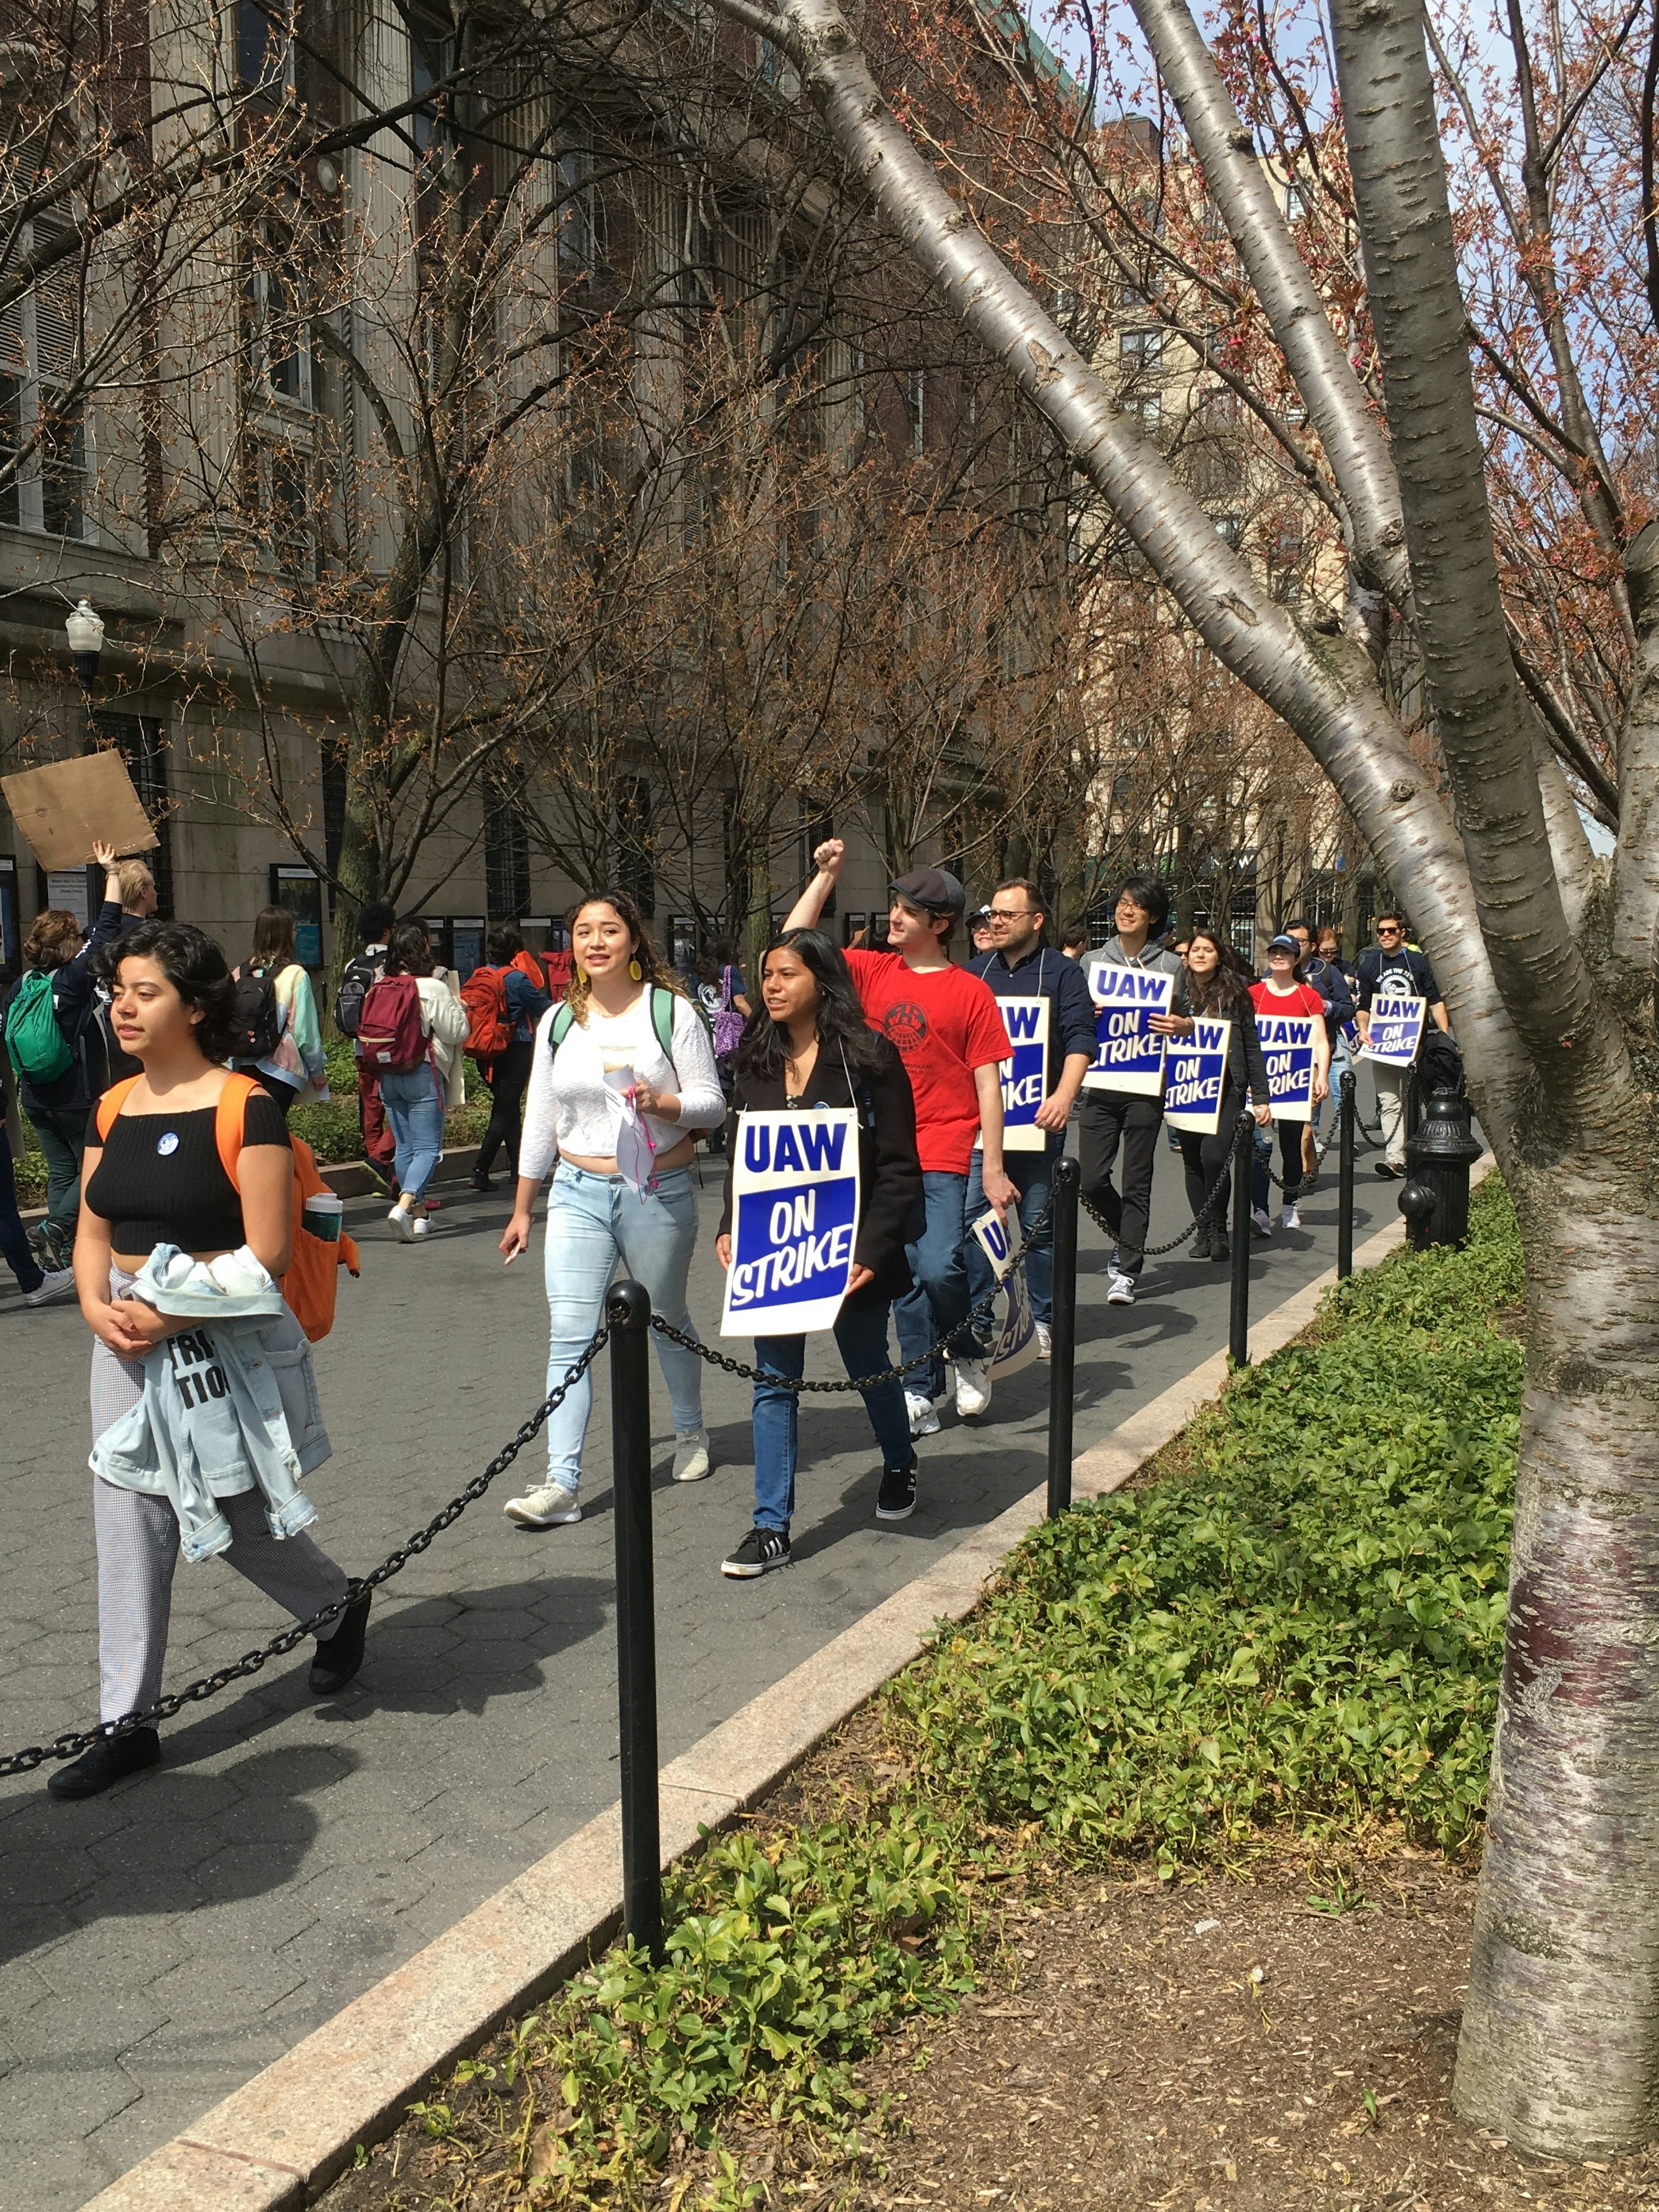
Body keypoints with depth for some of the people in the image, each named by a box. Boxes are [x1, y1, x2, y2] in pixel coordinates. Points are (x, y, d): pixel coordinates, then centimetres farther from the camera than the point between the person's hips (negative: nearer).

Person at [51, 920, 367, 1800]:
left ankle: (340, 1604, 37)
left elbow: (268, 1253, -16)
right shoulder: (113, 1109, 7)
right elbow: (94, 1232, 11)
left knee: (238, 1518, 7)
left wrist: (169, 1315, -21)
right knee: (130, 1528, 6)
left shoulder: (244, 1108, -13)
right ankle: (128, 1723, 16)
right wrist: (98, 1307, -9)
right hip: (130, 1342, 6)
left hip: (227, 1340, -6)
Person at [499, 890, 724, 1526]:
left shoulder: (672, 1011, -4)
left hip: (659, 1192, -2)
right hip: (578, 1192, 2)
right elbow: (540, 1120, 12)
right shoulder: (558, 1021, 7)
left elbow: (712, 1103, -3)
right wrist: (521, 1210, 13)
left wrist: (663, 1104, -24)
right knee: (569, 1333, -8)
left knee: (668, 1321, 14)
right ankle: (562, 1482, -8)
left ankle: (691, 1433, 39)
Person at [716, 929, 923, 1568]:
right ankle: (772, 1527, 10)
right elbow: (737, 1155, 12)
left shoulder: (869, 1057, -11)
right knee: (774, 1381, 4)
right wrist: (730, 1228, -2)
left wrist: (871, 1247, -20)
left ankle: (900, 1462, 44)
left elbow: (899, 1168, -11)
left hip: (850, 1251, -4)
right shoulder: (755, 1060, 5)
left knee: (868, 1366, 15)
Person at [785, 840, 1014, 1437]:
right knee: (907, 1276, 9)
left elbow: (988, 1083, -3)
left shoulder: (970, 991, -3)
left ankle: (970, 1356, 14)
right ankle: (921, 1388, 20)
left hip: (948, 1157, -4)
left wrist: (993, 1168, -7)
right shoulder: (873, 972, 8)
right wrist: (826, 874, -1)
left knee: (940, 1267, -14)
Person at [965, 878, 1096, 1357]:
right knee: (970, 1219, -4)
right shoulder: (973, 973, 13)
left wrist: (1064, 1094, -22)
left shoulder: (1061, 973, 2)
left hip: (1037, 1119, -3)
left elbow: (1080, 1039, -7)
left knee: (1039, 1223, 5)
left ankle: (1043, 1320, 17)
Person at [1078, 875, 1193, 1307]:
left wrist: (1181, 1025, -11)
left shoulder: (1169, 965, 5)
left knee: (1136, 1182, 0)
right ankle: (1130, 1239, 26)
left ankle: (1126, 1271, 6)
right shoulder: (1093, 961, 10)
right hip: (1100, 1082, 2)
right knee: (1092, 1180, -1)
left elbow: (1185, 1020, 13)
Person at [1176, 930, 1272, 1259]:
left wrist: (1261, 1098, 3)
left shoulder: (1236, 993, 6)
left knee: (1214, 1154, -18)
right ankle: (1203, 1229, 18)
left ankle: (1219, 1229, -1)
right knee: (1193, 1161, 6)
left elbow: (1252, 1048, 7)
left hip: (1226, 1087, -2)